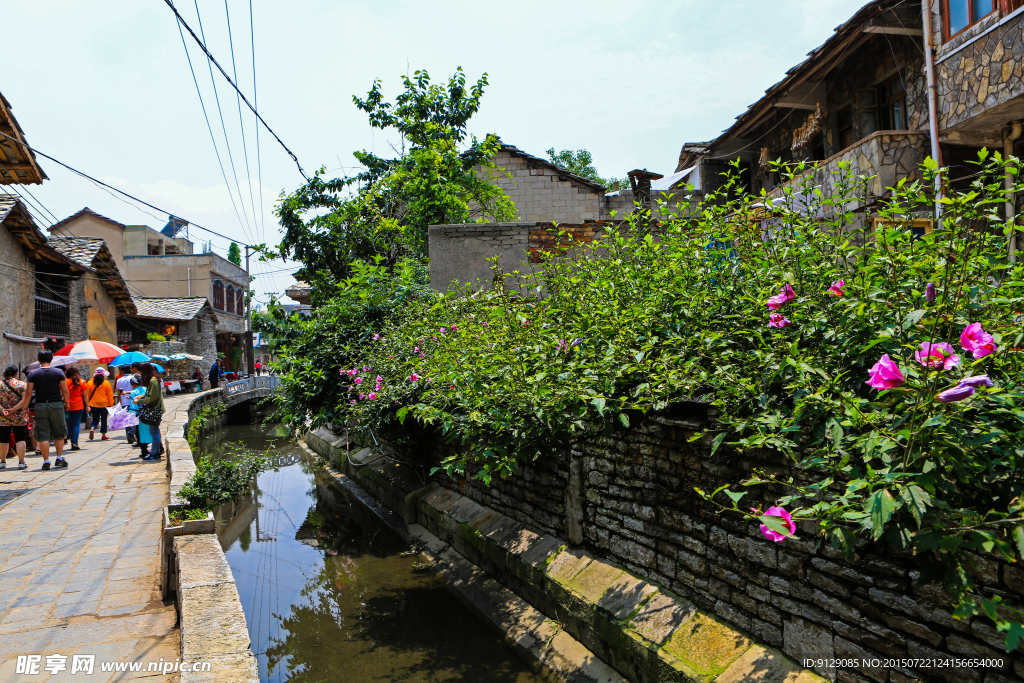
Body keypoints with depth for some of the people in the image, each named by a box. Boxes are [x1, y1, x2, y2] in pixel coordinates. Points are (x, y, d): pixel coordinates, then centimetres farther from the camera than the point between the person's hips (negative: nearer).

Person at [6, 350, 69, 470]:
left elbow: (28, 394, -3)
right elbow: (65, 391, -1)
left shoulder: (33, 374, -2)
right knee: (59, 434, 12)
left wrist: (14, 409, 6)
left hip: (40, 406, 0)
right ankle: (59, 459, 12)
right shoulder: (59, 372, -1)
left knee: (43, 435, 4)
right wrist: (66, 403, 16)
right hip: (57, 405, 0)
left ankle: (46, 461, 4)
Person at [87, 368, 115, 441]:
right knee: (104, 420, 8)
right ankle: (103, 435, 10)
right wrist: (111, 404, 3)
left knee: (95, 419, 14)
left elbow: (88, 395, 4)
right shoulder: (106, 383, -8)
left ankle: (92, 428, -14)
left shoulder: (90, 383, -1)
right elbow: (110, 395, -5)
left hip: (93, 405, 2)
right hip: (104, 404, -2)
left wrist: (87, 405, 11)